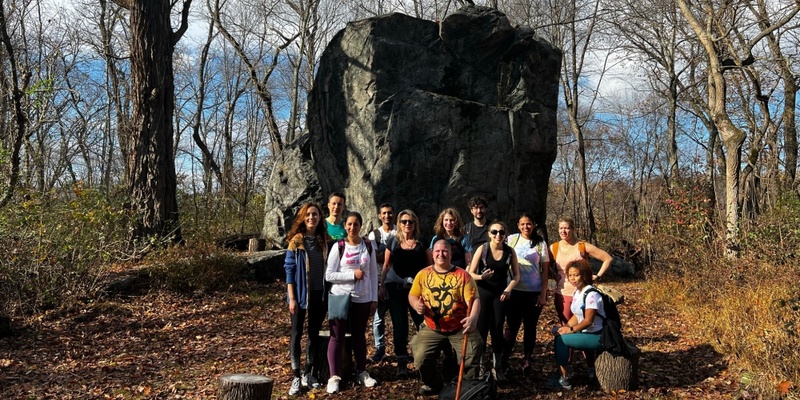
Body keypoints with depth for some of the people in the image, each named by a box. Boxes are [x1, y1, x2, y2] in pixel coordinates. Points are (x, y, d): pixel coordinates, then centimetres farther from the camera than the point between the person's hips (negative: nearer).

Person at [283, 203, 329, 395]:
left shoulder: (324, 240, 5)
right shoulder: (296, 241, -6)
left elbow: (329, 268, 10)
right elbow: (289, 270, -8)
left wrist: (328, 294, 6)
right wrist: (292, 298, -14)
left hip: (320, 294, 4)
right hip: (301, 294, -4)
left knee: (315, 334, 10)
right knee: (297, 334, 1)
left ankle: (307, 374, 22)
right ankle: (296, 378, 6)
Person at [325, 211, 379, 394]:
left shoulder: (368, 246, 2)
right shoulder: (338, 246, -6)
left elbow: (373, 274, 6)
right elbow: (329, 275, -9)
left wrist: (374, 298, 2)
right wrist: (353, 275, -15)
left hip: (362, 299, 2)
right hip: (340, 297, -2)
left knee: (359, 335, 15)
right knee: (337, 337, 0)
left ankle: (362, 373, 26)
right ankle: (334, 377, 6)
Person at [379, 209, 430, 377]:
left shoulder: (422, 243, 5)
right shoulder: (393, 243, 7)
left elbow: (429, 266, 7)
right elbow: (386, 266, 10)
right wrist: (381, 285, 3)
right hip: (396, 288, 1)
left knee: (423, 323, -7)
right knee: (399, 325, 1)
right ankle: (402, 362, 7)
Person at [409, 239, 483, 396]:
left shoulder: (462, 275, -7)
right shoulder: (423, 274, 1)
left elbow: (474, 299, -14)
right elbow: (412, 295, 8)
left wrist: (473, 318, -34)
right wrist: (417, 305, -17)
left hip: (460, 329, -1)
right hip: (432, 329, 2)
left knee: (471, 359, -13)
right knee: (421, 359, -13)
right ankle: (434, 385, 18)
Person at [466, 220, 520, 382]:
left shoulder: (510, 251, -3)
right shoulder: (482, 249, -8)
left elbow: (516, 275, 4)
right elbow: (470, 274, -6)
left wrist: (508, 289, -12)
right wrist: (482, 276, -27)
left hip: (500, 294, 2)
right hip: (483, 293, -1)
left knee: (498, 330, 2)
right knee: (481, 329, -2)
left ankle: (496, 367, 11)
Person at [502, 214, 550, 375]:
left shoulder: (540, 243, 1)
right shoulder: (511, 239, 2)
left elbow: (545, 270, 2)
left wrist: (543, 294, -3)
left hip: (534, 292, 0)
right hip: (515, 291, 0)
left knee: (530, 327, 8)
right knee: (512, 326, 1)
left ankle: (527, 360, 18)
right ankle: (504, 359, 10)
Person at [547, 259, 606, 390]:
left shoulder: (591, 294, -20)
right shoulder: (576, 292, 8)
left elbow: (588, 320, -23)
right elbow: (577, 316, 11)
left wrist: (571, 329, -20)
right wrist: (565, 327, -4)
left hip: (597, 336, -10)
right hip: (586, 333, 10)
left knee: (561, 339, -19)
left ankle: (564, 379, -11)